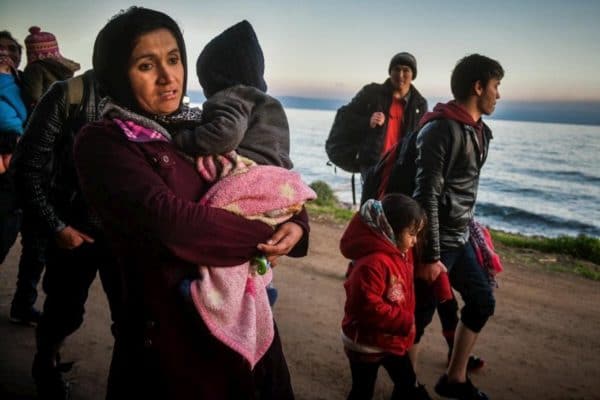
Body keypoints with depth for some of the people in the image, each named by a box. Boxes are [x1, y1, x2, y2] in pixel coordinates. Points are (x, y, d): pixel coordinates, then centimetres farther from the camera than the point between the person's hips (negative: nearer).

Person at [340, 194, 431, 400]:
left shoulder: (401, 253, 0)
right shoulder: (372, 263, -32)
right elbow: (367, 307, -35)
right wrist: (405, 321, -27)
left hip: (394, 340, 9)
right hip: (366, 344, -9)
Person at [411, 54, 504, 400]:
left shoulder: (478, 130, 10)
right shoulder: (441, 130, -19)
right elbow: (426, 196, -22)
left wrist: (471, 233, 19)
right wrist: (430, 255, -23)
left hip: (459, 239, 10)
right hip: (438, 242, -10)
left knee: (483, 301, 17)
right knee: (420, 315, 2)